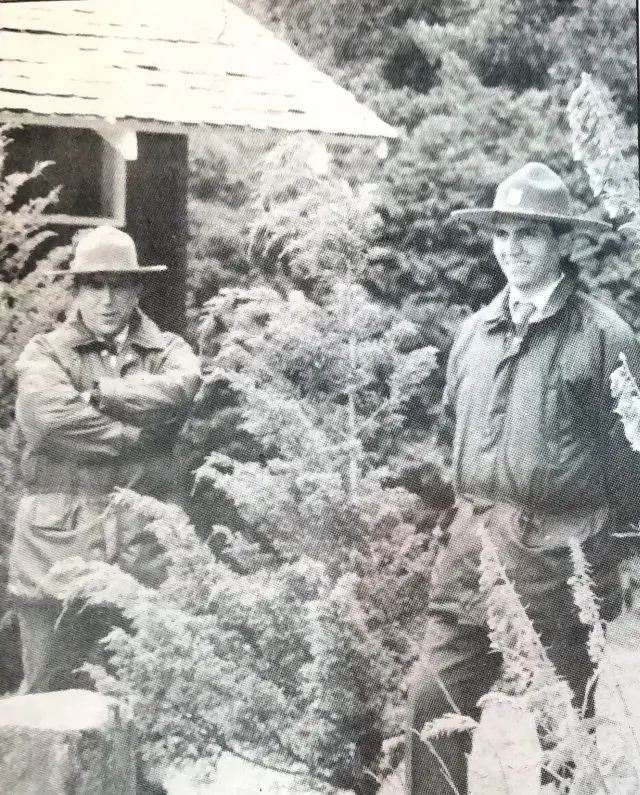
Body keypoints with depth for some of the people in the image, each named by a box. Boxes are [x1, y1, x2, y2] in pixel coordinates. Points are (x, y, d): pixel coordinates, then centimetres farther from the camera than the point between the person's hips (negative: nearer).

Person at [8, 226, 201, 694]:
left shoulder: (168, 351, 13)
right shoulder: (46, 353, 6)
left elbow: (180, 391, -11)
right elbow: (52, 416, -15)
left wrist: (98, 393, -8)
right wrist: (138, 433, -8)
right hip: (59, 549, -2)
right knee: (50, 690, 2)